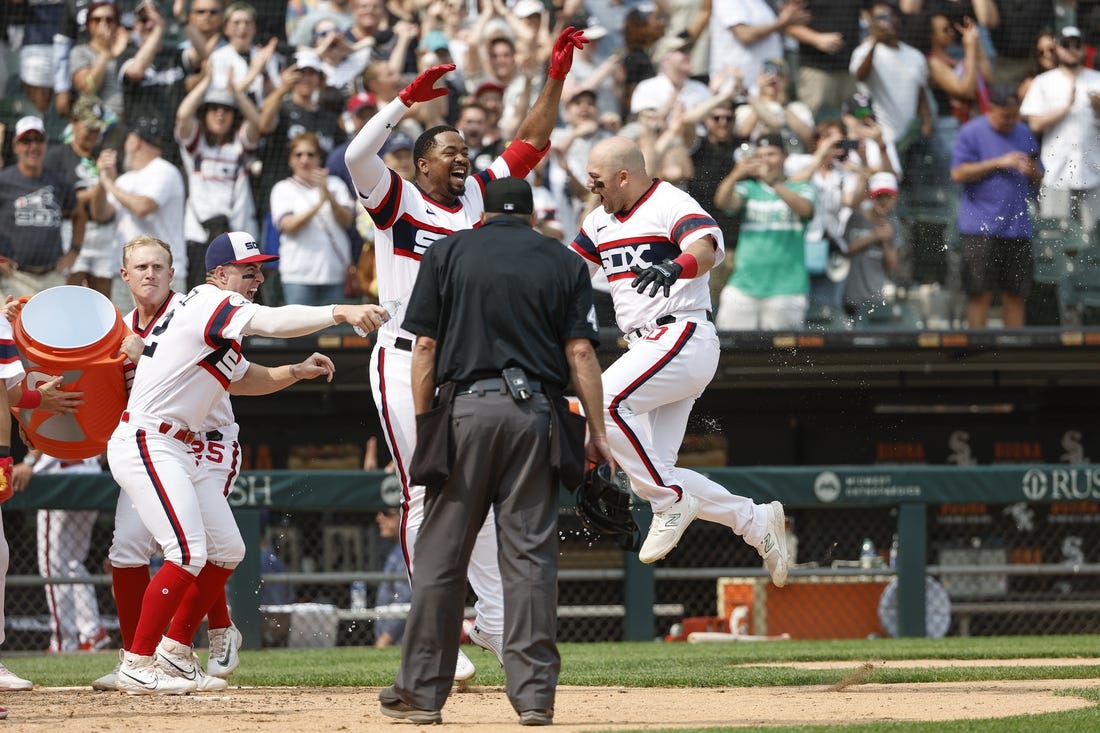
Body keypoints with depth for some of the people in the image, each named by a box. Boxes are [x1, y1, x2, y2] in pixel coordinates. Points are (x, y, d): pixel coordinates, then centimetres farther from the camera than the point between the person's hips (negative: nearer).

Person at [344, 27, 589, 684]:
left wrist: (557, 76, 6)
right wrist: (408, 100, -26)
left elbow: (532, 143, 15)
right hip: (406, 364, -5)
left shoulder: (478, 198, 13)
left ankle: (495, 622, 15)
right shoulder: (396, 199, -1)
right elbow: (358, 154, -20)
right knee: (427, 498, -5)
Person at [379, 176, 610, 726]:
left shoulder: (448, 253, 9)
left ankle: (421, 690, 6)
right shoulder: (563, 262, 11)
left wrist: (422, 428, 4)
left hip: (466, 406, -1)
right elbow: (580, 350, 1)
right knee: (529, 554, 1)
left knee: (441, 553, 3)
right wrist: (596, 431, 1)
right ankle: (533, 691, -4)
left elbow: (425, 346, 2)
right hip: (536, 413, 1)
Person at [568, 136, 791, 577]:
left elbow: (706, 249, -28)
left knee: (604, 401, -29)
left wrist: (676, 268, -48)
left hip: (685, 338, -9)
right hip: (647, 348, 9)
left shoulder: (672, 205, -9)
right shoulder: (600, 221, 17)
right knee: (650, 472, 2)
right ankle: (756, 521, 15)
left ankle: (670, 503, -17)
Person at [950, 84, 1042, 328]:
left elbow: (1038, 176, 21)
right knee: (981, 292, -8)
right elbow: (958, 173, -9)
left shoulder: (1023, 133, 15)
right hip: (980, 228, -5)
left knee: (1016, 294, 4)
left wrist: (1030, 171, -4)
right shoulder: (972, 132, 0)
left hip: (1017, 226, 5)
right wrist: (998, 163, -14)